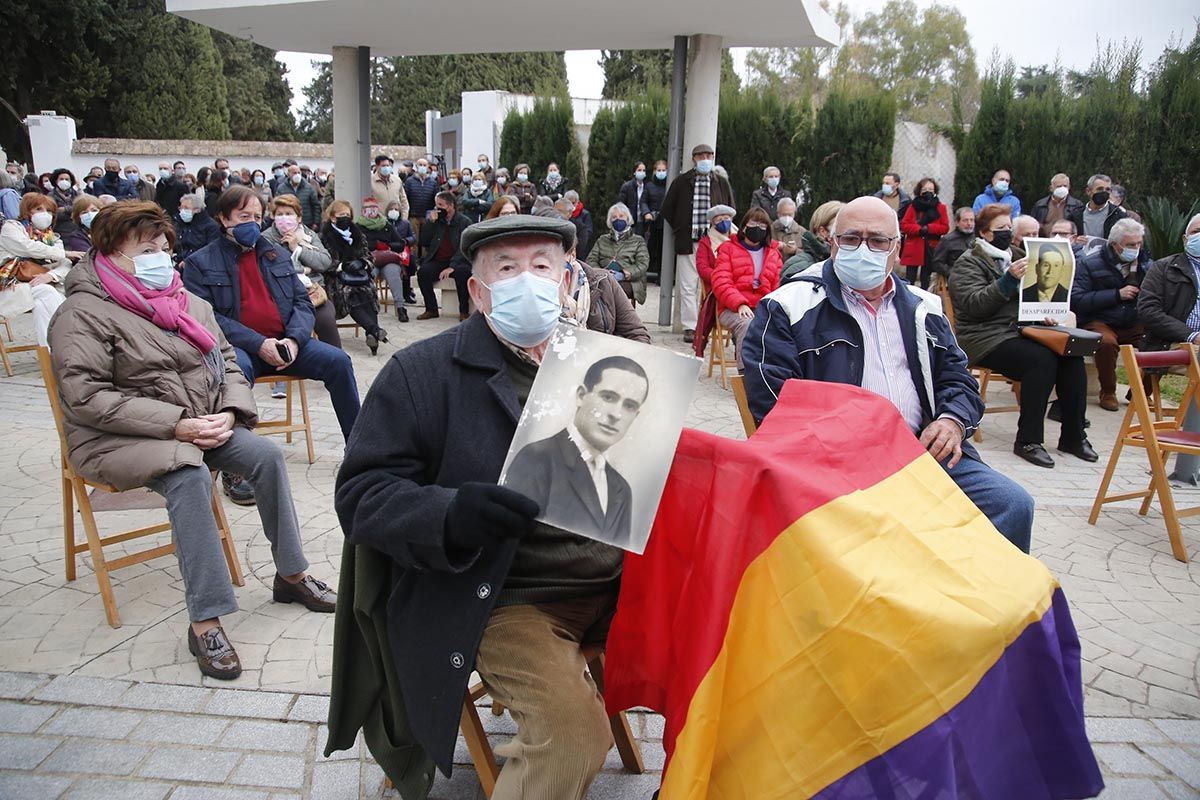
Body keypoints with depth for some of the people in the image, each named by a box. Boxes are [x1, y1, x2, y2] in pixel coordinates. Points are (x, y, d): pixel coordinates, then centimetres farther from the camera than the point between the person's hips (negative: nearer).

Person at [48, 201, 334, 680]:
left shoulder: (187, 302, 12)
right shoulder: (84, 313, -10)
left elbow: (226, 362, 13)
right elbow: (86, 397, -19)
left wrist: (228, 412, -9)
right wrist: (175, 424, -25)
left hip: (198, 425, 7)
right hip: (118, 439, -6)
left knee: (267, 455, -15)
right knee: (189, 477, -34)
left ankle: (292, 574, 1)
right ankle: (205, 622, -30)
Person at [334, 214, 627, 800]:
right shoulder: (421, 372, 0)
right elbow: (361, 495, -5)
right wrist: (450, 516, -25)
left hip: (618, 577, 6)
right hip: (503, 597, -5)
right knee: (573, 730, -27)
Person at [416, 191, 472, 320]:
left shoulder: (464, 222, 1)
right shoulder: (435, 220, 14)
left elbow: (464, 248, -9)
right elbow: (423, 242, 7)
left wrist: (452, 266, -23)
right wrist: (430, 222, -4)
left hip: (457, 262, -3)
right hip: (437, 261, 3)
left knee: (463, 271, -35)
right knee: (422, 272, -25)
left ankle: (464, 311, -22)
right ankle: (431, 309, -13)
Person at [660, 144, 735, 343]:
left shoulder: (722, 183, 8)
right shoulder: (681, 182, 5)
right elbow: (667, 209, 13)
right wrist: (680, 229, 7)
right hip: (688, 242, 0)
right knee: (688, 286, -2)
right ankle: (690, 327, 3)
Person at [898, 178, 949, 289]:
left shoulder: (940, 207, 4)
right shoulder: (913, 206, 3)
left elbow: (945, 227, -1)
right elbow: (904, 225, -3)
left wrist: (928, 228, -15)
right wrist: (919, 229, -17)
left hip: (931, 249, 1)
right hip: (913, 249, -1)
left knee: (925, 281, 9)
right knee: (909, 280, -3)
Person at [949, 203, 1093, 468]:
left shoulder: (1009, 259, 24)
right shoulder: (968, 263, 1)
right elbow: (974, 304, -15)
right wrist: (1008, 280, -25)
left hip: (1019, 331, 7)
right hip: (986, 339, -7)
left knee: (1071, 355, -18)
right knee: (1042, 359, -31)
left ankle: (1073, 436, -9)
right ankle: (1028, 441, -23)